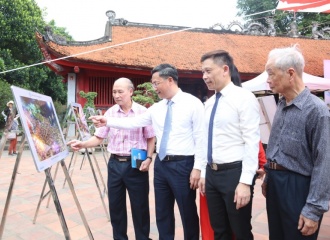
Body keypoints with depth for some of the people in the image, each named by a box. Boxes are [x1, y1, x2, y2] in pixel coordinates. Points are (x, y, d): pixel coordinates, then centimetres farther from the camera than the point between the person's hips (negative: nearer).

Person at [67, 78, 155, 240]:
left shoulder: (143, 112, -5)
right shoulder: (110, 113, 4)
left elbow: (151, 138, 0)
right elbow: (99, 137, 3)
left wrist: (149, 158, -11)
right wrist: (82, 144, -13)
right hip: (115, 164, 4)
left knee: (140, 205, 8)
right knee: (115, 205, 13)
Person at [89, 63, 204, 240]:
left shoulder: (192, 103, -8)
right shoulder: (156, 108, 9)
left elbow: (201, 138, -11)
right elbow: (133, 122, 9)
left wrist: (197, 168, -14)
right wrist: (107, 121, 2)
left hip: (183, 165, -6)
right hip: (161, 164, 6)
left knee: (188, 212, 10)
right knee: (162, 212, 18)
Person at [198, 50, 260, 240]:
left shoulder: (244, 97, -11)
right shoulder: (210, 103, 11)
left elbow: (252, 142, -16)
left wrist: (245, 182, -19)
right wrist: (204, 173, 15)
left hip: (234, 173, -7)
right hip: (212, 173, 7)